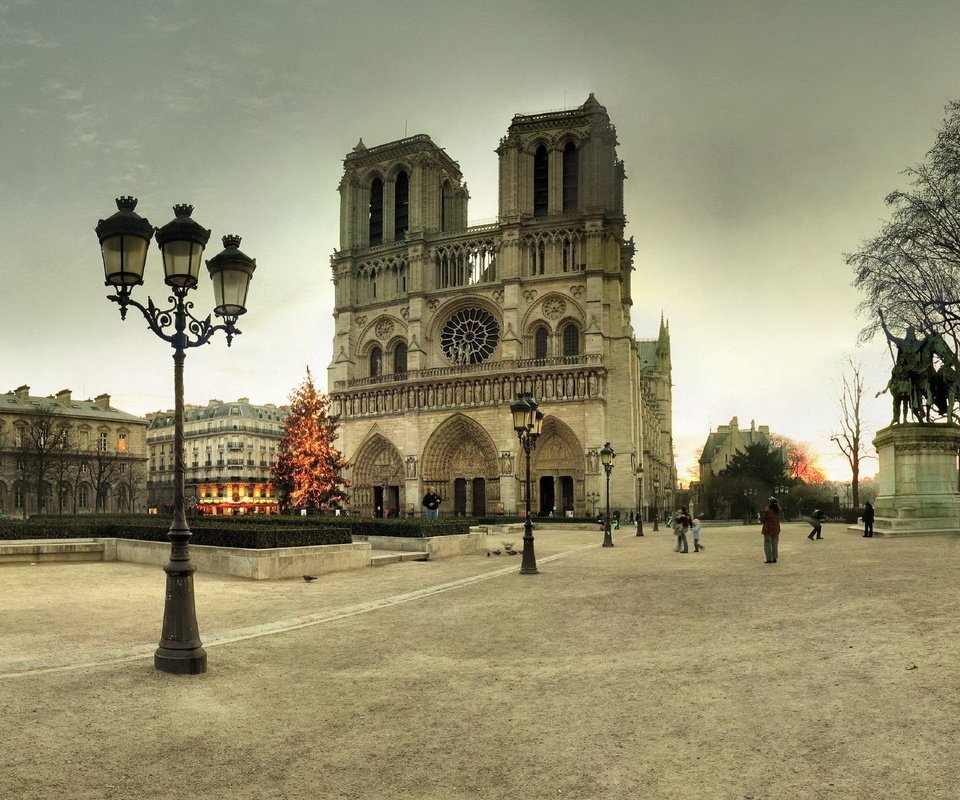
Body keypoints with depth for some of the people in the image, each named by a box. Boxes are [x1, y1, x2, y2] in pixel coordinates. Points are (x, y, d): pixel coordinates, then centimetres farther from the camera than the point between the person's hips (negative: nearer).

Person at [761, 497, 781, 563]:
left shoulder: (767, 510, -17)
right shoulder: (778, 510, -1)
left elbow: (762, 519, -13)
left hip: (768, 530, -5)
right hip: (776, 529, 6)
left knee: (768, 545, 1)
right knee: (774, 545, 13)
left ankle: (769, 559, -2)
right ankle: (774, 559, 14)